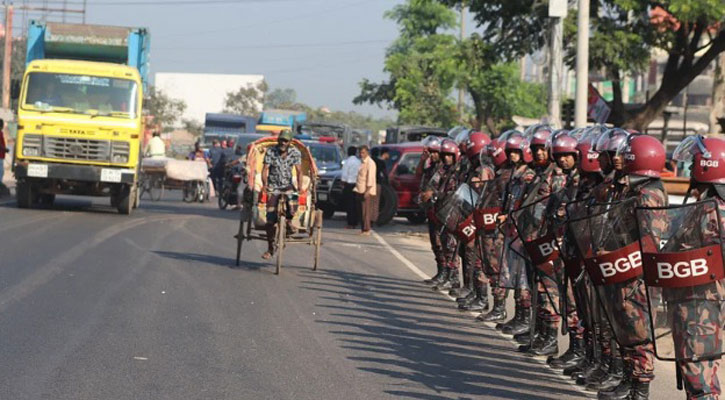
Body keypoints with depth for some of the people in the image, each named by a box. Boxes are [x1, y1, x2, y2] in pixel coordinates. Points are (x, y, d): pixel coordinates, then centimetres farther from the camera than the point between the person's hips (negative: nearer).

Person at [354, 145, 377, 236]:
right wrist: (357, 187, 17)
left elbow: (370, 177, -17)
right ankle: (363, 229, 9)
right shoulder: (362, 162, 17)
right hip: (360, 190, 9)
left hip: (367, 190, -9)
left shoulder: (370, 163, -11)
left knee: (366, 210, -10)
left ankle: (366, 230, -9)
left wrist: (367, 190, -22)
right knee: (361, 210, 7)